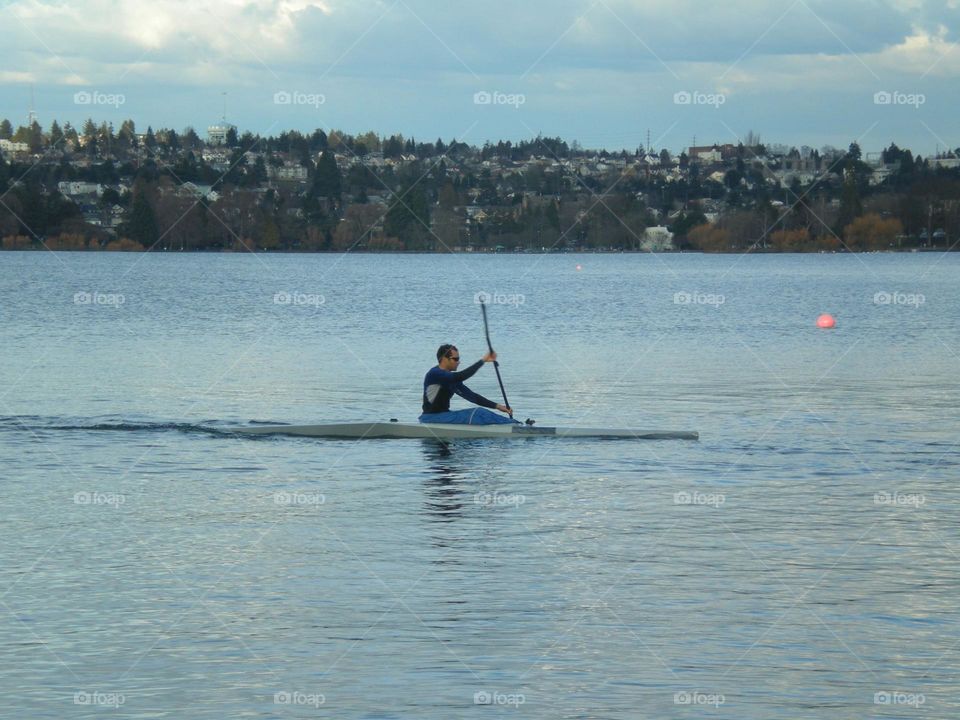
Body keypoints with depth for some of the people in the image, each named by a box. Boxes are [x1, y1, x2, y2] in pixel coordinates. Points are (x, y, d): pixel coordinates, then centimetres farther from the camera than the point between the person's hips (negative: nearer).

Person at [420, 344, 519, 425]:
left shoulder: (451, 379, 14)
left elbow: (471, 396, 13)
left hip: (443, 415, 9)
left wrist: (496, 406, 5)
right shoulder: (435, 374, -15)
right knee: (477, 414, -18)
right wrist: (483, 360, -27)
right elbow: (460, 376, -29)